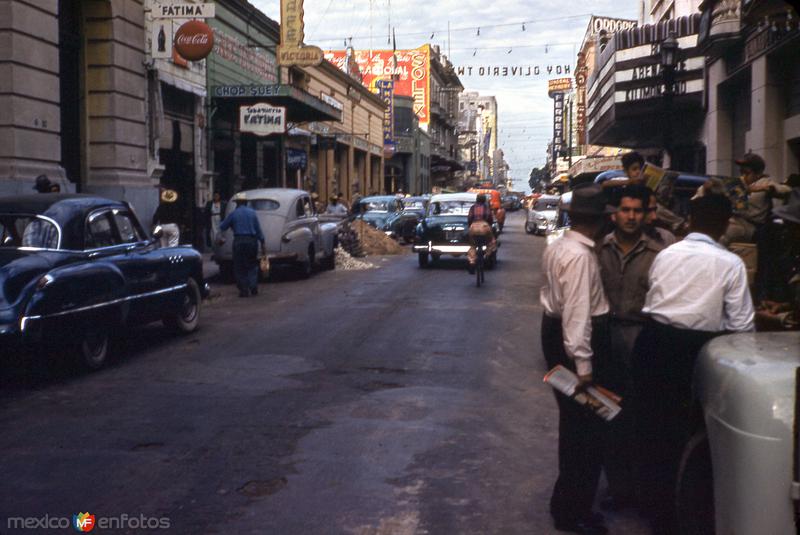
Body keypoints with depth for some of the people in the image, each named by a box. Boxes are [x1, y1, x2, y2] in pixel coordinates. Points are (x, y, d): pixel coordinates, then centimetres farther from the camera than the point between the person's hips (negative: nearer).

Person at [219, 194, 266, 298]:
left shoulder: (233, 214, -1)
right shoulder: (252, 212, 5)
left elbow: (222, 227, 6)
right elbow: (258, 229, 3)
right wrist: (262, 243, 5)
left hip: (239, 241, -2)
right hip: (252, 241, 2)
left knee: (239, 267, 6)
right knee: (252, 265, 15)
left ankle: (244, 290, 3)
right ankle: (253, 287, 7)